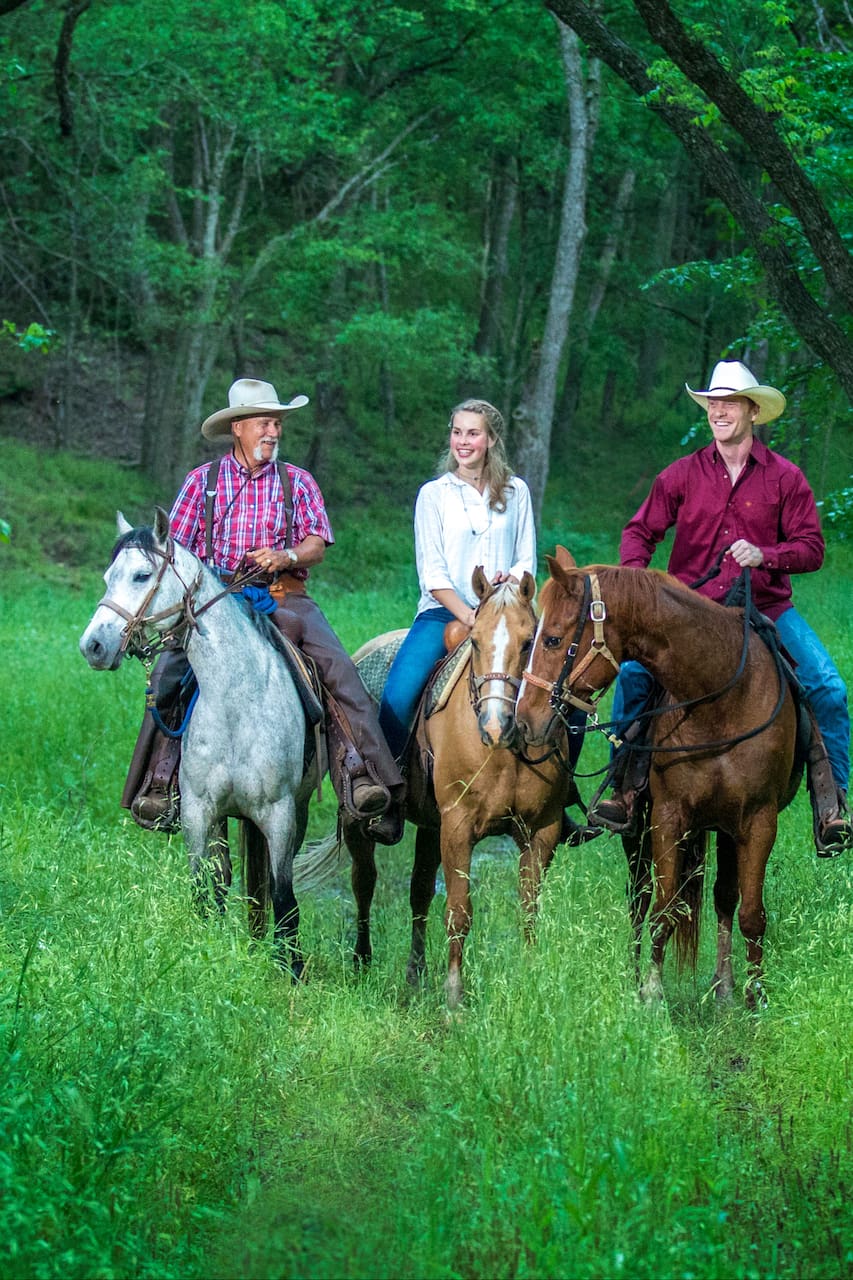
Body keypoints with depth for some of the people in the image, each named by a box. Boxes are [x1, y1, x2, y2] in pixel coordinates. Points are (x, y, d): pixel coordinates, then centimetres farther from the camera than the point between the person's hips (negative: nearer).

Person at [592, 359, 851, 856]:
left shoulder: (785, 477, 1)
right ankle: (627, 785, -9)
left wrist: (764, 555, -19)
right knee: (633, 672, -22)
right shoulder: (682, 475, 5)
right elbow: (640, 531, 9)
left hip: (767, 608, 0)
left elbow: (812, 549, 0)